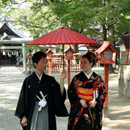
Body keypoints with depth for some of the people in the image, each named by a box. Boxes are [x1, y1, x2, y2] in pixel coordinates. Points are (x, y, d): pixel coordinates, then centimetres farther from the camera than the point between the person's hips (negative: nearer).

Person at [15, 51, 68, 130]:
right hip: (33, 113, -2)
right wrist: (23, 117, -3)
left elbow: (60, 94, -6)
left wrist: (62, 79, -14)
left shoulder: (50, 80, 3)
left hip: (48, 114, 2)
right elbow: (23, 99, 0)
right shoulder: (28, 80, -2)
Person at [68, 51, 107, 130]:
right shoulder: (77, 78, 2)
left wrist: (95, 102, -12)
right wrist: (80, 101, -12)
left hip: (94, 111, 1)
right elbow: (70, 92, 1)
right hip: (78, 111, 0)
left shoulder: (98, 79, 3)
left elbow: (103, 93, 4)